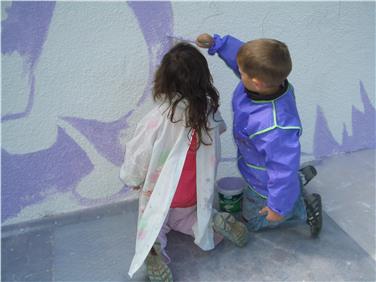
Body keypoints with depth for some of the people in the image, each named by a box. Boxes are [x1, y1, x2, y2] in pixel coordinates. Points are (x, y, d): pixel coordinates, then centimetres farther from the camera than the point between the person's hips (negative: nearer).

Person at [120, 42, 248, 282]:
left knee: (156, 221, 25)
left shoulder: (157, 119, -30)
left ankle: (155, 243, -8)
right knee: (184, 216, 30)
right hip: (196, 196, 3)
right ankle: (213, 221, 0)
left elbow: (137, 157, -16)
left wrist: (133, 180, 4)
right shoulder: (209, 111, -19)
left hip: (163, 195, -3)